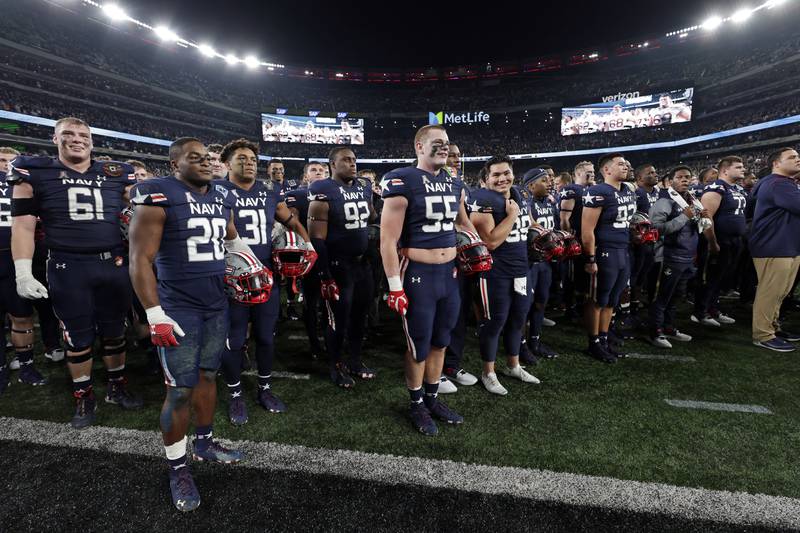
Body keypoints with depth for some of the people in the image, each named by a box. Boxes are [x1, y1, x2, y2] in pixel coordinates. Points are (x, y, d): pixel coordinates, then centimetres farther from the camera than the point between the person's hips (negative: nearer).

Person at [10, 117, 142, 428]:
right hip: (68, 268, -2)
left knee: (114, 332, 13)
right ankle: (84, 399, 26)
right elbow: (23, 225, 0)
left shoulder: (117, 175, 6)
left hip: (113, 264, 2)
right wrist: (23, 272, -6)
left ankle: (117, 388, 32)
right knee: (78, 338, 8)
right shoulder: (35, 173, 1)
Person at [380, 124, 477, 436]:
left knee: (441, 341, 17)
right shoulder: (402, 182, -13)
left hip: (450, 273, 7)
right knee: (419, 346, 7)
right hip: (418, 275, -6)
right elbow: (388, 239, -15)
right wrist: (395, 286, -16)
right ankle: (417, 405, 28)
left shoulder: (454, 185, 9)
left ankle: (433, 398, 36)